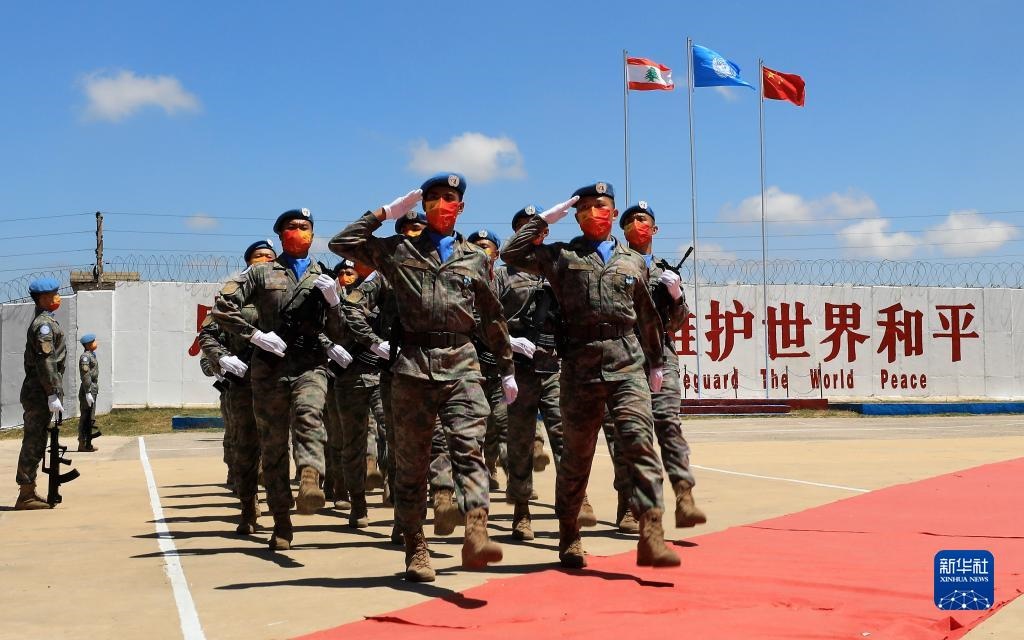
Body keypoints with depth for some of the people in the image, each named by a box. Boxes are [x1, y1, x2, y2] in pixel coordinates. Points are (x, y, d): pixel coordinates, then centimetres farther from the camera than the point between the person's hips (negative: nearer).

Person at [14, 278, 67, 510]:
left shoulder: (42, 322, 18)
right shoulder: (45, 323, -13)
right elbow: (46, 361, -20)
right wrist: (53, 394, -21)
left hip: (34, 392, 10)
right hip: (40, 392, -10)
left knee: (34, 443, 14)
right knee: (34, 443, -7)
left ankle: (28, 492, 21)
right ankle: (26, 496, -4)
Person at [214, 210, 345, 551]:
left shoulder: (323, 280, 18)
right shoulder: (261, 273, 12)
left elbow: (337, 336, 14)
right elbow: (222, 308, 4)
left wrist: (333, 302, -3)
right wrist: (256, 335, -6)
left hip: (310, 366, 0)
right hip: (269, 367, 0)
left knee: (309, 415, -30)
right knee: (273, 444, 1)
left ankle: (309, 484, -52)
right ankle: (281, 522, 10)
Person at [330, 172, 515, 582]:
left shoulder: (475, 258, 15)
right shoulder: (398, 251, 12)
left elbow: (493, 317, 20)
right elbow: (341, 243, 6)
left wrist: (507, 369, 19)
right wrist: (386, 212, 6)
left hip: (461, 365, 0)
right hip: (413, 366, 0)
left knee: (469, 447, -17)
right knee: (412, 460, 3)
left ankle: (476, 536, -29)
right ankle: (416, 550, 11)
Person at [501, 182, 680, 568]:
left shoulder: (633, 262, 17)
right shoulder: (561, 256, 10)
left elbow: (647, 316, 24)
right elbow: (512, 254, -2)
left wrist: (656, 362, 26)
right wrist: (544, 219, 2)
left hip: (628, 364, 1)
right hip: (580, 365, -1)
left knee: (640, 441, -15)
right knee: (576, 453, 6)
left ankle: (651, 536, -20)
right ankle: (569, 537, 20)